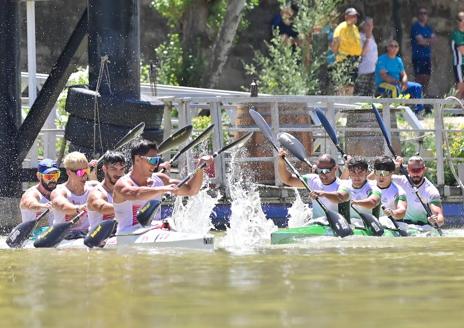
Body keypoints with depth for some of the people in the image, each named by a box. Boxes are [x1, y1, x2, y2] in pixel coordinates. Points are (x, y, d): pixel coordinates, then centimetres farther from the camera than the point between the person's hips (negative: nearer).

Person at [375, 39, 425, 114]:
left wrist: (404, 82, -12)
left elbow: (403, 74, 11)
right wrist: (396, 81, -28)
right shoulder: (382, 59, -7)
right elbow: (383, 76, -18)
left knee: (417, 87, -6)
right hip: (383, 85, -7)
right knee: (395, 88, -40)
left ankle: (419, 109, -8)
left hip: (398, 83, 7)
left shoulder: (398, 60, 15)